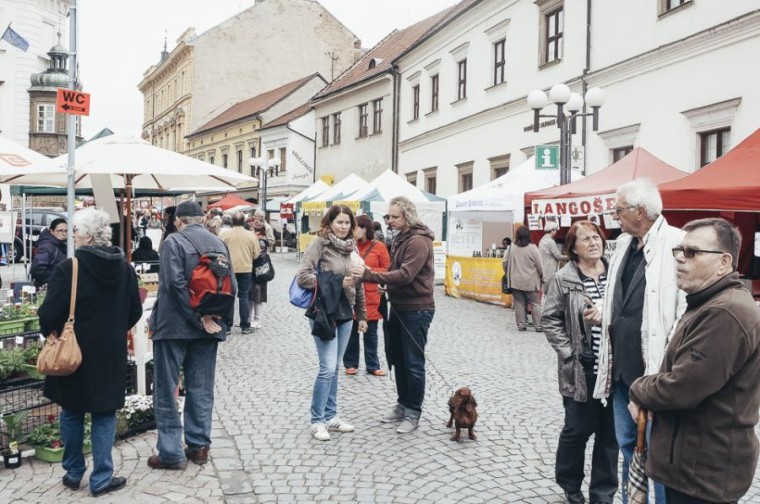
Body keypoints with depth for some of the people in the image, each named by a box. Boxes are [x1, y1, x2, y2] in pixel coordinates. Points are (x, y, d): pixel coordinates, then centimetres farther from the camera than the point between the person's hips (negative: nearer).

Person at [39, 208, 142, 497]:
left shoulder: (69, 268, -15)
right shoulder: (124, 268, -1)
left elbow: (49, 313, -14)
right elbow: (135, 312, 6)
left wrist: (49, 333, 7)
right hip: (111, 354, 3)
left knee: (72, 413, 16)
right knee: (104, 415, 10)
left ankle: (73, 473, 28)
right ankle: (102, 479, 14)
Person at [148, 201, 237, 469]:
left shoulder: (174, 241, -8)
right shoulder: (219, 243, 8)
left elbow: (176, 283, -19)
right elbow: (232, 286, 3)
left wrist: (200, 318, -15)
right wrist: (219, 317, 1)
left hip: (174, 325, -5)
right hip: (208, 328, 5)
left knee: (166, 389, 4)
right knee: (201, 389, 13)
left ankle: (171, 452, 7)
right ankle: (199, 446, 19)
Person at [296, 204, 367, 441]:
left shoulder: (352, 247, 9)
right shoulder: (319, 244, -9)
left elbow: (358, 284, 14)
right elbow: (302, 276, -15)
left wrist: (362, 315, 14)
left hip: (345, 314, 6)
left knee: (334, 368, 13)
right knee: (328, 368, -7)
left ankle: (331, 416, 24)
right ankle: (317, 420, 8)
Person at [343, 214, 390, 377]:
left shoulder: (379, 247, -3)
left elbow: (388, 270, -3)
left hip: (370, 297, -1)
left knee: (370, 333, 9)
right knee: (351, 331, 9)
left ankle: (372, 365, 21)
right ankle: (351, 364, 23)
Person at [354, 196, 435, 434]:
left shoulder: (418, 241, -19)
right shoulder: (400, 238, 13)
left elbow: (406, 275, -28)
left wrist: (370, 275, -31)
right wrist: (386, 286, 0)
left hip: (416, 309, -10)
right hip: (399, 307, 10)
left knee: (413, 363, 0)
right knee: (397, 359, 17)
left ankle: (413, 413, 13)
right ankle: (403, 405, 31)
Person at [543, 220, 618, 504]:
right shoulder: (564, 279, -4)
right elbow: (549, 320, -3)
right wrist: (569, 352, -8)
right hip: (580, 369, -2)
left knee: (609, 433, 10)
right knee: (578, 429, 7)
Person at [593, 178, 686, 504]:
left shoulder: (676, 243, -15)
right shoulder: (623, 243, 10)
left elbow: (687, 310, -18)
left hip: (653, 369, -7)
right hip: (621, 366, 8)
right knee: (628, 444, 19)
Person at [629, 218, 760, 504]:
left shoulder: (724, 313, -25)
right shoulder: (711, 304, 12)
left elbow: (682, 387, -28)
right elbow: (682, 373, 17)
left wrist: (639, 391, -7)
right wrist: (647, 391, -3)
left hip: (706, 471, -10)